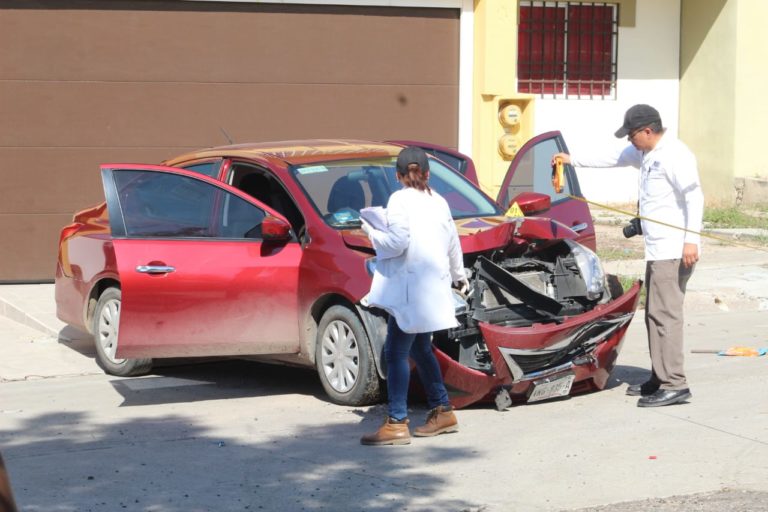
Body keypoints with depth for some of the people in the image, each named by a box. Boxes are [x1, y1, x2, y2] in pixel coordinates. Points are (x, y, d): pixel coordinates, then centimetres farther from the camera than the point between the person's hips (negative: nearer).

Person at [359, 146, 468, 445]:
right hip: (434, 287, 8)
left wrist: (371, 233, 1)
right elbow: (453, 244, 23)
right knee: (419, 349, 19)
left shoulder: (400, 200, -8)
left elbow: (397, 243, -18)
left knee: (396, 353, -7)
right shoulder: (439, 202, 14)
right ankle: (442, 412, 24)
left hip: (409, 287, -8)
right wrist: (458, 274, 40)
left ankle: (397, 423, -11)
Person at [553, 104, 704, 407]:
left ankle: (674, 385, -15)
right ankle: (660, 379, 18)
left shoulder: (674, 155, -13)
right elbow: (613, 160, 33)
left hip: (674, 249, -10)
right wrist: (573, 160, 38)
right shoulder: (645, 153, 17)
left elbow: (694, 196, -20)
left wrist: (691, 240, -25)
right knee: (655, 313, 12)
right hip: (657, 249, 10)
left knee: (665, 313, -14)